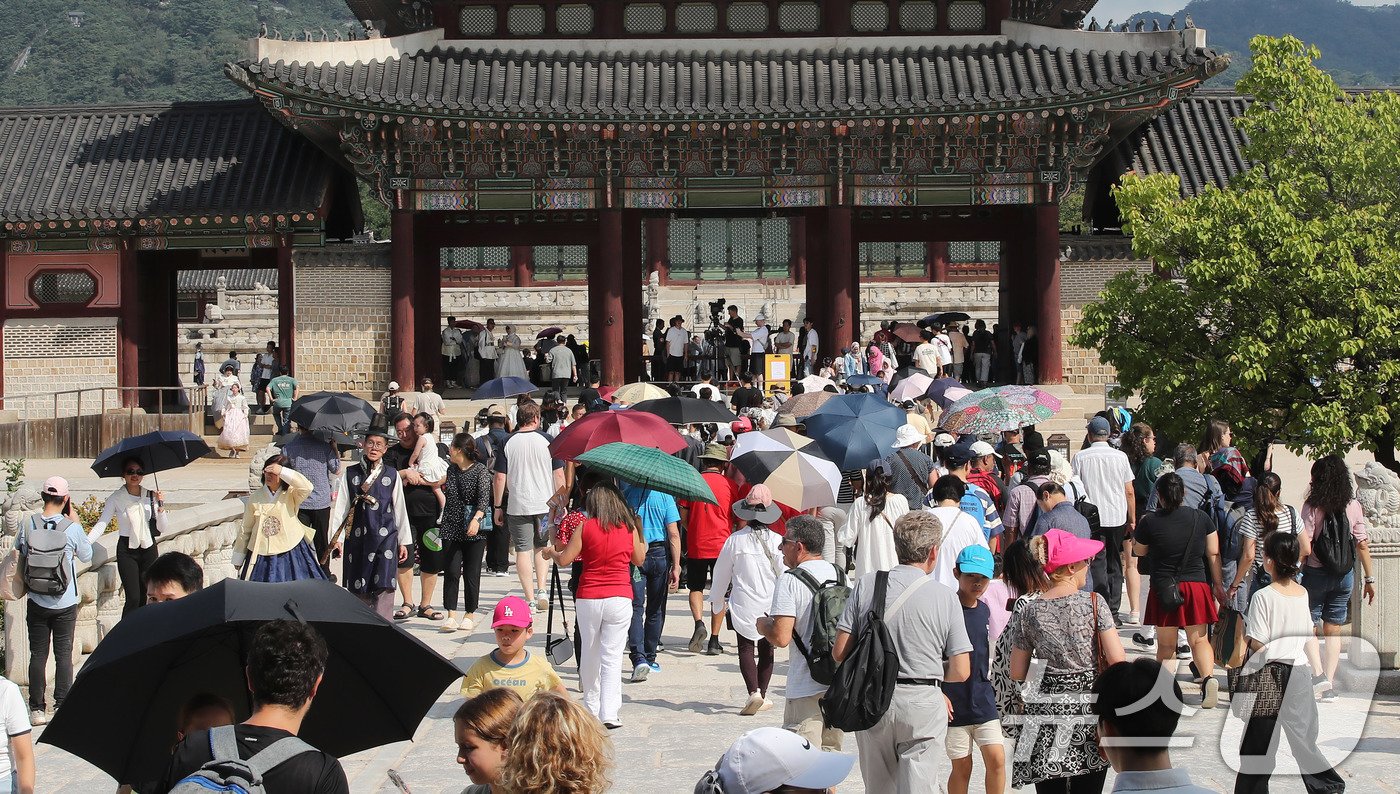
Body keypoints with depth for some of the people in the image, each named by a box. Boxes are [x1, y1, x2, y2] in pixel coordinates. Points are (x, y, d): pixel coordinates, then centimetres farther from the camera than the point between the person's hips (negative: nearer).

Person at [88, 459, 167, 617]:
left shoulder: (150, 496, 4)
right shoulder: (116, 498, -2)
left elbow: (161, 529, 4)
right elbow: (101, 524, -10)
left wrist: (160, 507, -12)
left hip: (149, 549, 3)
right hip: (127, 551, -3)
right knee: (133, 598, -11)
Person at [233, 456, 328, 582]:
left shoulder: (291, 495, -4)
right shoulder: (255, 497, 2)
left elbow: (306, 487, -27)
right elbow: (245, 529, 9)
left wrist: (282, 471, -26)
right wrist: (238, 558, 12)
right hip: (261, 556, 2)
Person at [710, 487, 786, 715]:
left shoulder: (735, 540, -5)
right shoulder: (776, 541, -6)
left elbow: (722, 574, 5)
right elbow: (785, 573, -5)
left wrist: (717, 599, 20)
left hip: (743, 606, -1)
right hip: (771, 603, 2)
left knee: (746, 648, 0)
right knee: (766, 649, 14)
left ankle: (754, 691, -20)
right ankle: (762, 694, 19)